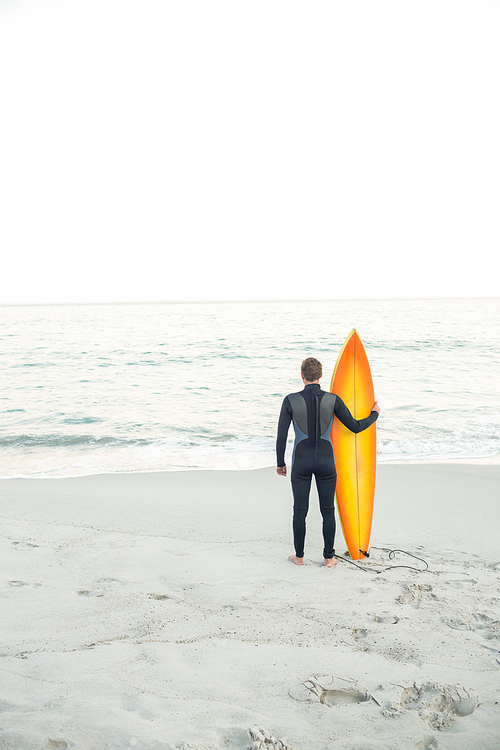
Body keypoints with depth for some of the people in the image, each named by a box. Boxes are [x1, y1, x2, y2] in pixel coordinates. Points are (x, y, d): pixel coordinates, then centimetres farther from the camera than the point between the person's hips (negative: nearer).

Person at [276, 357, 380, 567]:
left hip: (301, 461, -1)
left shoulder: (291, 400, -8)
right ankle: (329, 557, 19)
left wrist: (280, 463, 8)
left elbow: (281, 435, -5)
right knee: (327, 511, 12)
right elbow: (355, 427, 1)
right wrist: (375, 414, 20)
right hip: (326, 460, 1)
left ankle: (299, 556, 21)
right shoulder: (333, 400, -6)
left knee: (300, 510, 11)